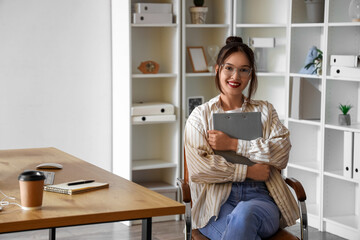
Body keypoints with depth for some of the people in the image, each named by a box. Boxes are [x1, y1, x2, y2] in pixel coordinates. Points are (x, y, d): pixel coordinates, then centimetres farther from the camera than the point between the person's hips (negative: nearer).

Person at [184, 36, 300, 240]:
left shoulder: (265, 111, 18)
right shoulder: (200, 115, 12)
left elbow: (281, 153, 1)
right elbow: (198, 168, -2)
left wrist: (233, 144, -5)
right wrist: (247, 171, -7)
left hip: (260, 199, 1)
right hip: (217, 202, -1)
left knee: (243, 215, -36)